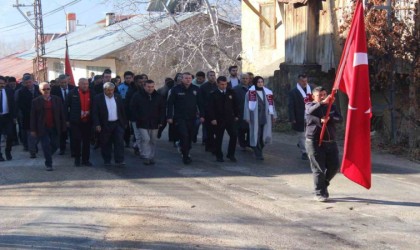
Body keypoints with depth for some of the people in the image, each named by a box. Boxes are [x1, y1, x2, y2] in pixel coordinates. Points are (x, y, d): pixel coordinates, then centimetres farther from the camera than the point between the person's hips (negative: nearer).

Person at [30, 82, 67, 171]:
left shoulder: (57, 100, 4)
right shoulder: (36, 101, -2)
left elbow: (62, 114, 6)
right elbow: (33, 117, -1)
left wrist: (63, 127, 2)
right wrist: (33, 130, -5)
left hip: (54, 128, 2)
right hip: (43, 128, -2)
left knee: (55, 145, 6)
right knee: (46, 146, -3)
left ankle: (48, 157, 33)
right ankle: (48, 164, 9)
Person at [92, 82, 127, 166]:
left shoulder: (118, 97, 7)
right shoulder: (98, 98, -5)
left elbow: (122, 111, 12)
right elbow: (95, 113, -8)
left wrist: (124, 122, 11)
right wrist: (97, 124, -15)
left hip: (118, 124, 2)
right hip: (105, 125, -2)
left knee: (119, 142, -6)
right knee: (106, 144, 7)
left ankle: (119, 161, -4)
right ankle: (107, 160, 21)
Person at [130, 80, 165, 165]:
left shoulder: (158, 96, 5)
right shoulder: (137, 96, -5)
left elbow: (162, 110, 9)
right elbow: (133, 108, -1)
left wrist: (161, 121, 3)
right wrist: (137, 119, -6)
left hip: (154, 123, 3)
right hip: (142, 123, -3)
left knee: (153, 141, 9)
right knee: (146, 139, -15)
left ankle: (151, 157, 18)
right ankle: (146, 157, -8)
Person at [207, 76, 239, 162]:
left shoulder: (231, 92, 5)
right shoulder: (214, 94, -4)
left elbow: (235, 105, 12)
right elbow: (210, 108, -6)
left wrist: (236, 115, 8)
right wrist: (212, 119, -13)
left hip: (230, 118, 2)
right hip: (219, 119, -2)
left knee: (233, 135, -6)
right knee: (219, 138, 4)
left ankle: (231, 154, 7)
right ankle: (219, 156, 15)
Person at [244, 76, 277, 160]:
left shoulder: (268, 92, 8)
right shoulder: (250, 92, -4)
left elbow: (271, 104, 12)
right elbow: (247, 105, -3)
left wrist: (273, 115, 10)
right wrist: (247, 117, -6)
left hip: (266, 117, 3)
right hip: (255, 117, -3)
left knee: (266, 135, 0)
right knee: (256, 136, -2)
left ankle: (259, 149, 25)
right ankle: (258, 154, 7)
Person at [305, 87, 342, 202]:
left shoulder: (331, 107, 15)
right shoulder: (310, 105, 2)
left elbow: (339, 118, 0)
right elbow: (311, 111, -23)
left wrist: (329, 118, -20)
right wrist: (323, 103, -40)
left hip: (330, 142, 5)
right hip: (315, 142, -5)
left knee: (334, 166, 6)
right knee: (318, 169, -4)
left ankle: (324, 184, 30)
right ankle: (319, 193, 6)